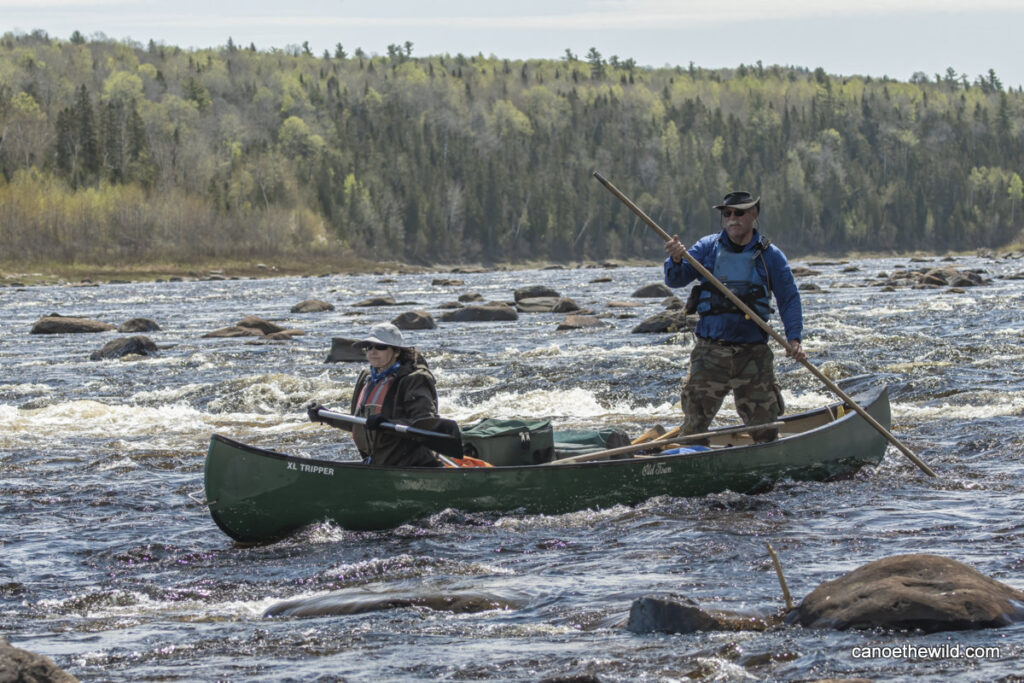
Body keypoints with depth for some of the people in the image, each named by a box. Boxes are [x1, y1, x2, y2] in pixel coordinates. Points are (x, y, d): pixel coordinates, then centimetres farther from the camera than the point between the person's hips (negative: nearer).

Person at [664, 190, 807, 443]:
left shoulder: (770, 255, 5)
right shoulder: (707, 248, 6)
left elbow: (789, 298, 5)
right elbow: (675, 280, 0)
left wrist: (794, 337, -10)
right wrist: (676, 260, -23)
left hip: (753, 353, 0)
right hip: (710, 351, 0)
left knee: (764, 427, 4)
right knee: (695, 421, -6)